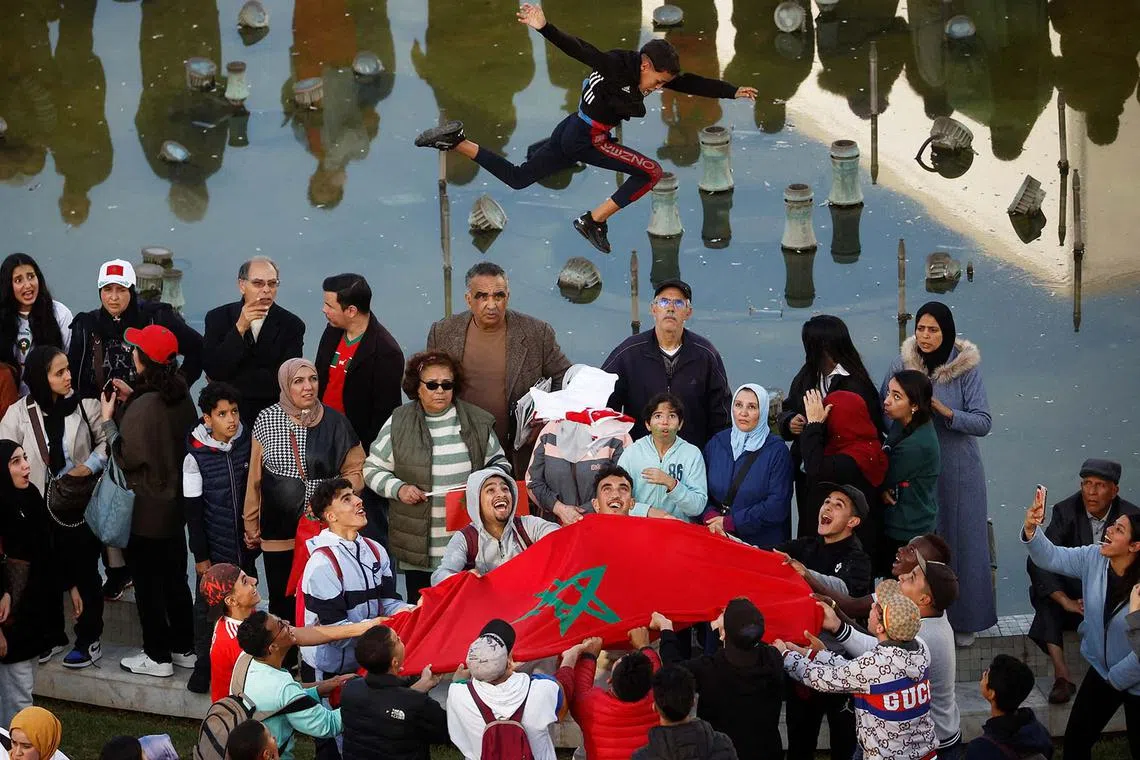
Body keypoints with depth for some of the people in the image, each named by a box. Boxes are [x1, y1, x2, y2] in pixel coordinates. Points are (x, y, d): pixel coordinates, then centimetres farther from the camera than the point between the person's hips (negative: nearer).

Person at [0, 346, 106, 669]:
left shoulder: (84, 405, -10)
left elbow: (106, 441, 1)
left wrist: (90, 465, -15)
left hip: (81, 504, -1)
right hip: (40, 508, 1)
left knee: (85, 571, 8)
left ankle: (90, 638, 21)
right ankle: (52, 635, 30)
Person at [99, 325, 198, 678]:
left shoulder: (144, 406, -26)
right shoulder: (179, 394, -1)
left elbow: (127, 457, -19)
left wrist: (109, 419, -9)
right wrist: (131, 399, 10)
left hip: (148, 507, -8)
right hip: (176, 499, 8)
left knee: (147, 580, 5)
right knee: (174, 576, 19)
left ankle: (157, 656, 13)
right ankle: (183, 648, 28)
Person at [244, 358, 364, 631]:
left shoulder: (334, 422, 0)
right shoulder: (267, 420, 1)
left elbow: (355, 470, 6)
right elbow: (255, 478, 8)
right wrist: (251, 524, 12)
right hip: (279, 532, 1)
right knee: (282, 601, 6)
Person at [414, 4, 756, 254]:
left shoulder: (649, 74, 5)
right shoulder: (616, 66, -21)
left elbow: (693, 83, 11)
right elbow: (578, 49, -32)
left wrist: (734, 92, 11)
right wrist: (544, 28, -46)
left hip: (571, 133, 9)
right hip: (586, 139, -9)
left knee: (516, 178, 18)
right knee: (651, 172, -10)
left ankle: (457, 141, 11)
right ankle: (592, 222, -7)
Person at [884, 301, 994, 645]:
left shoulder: (966, 368, -9)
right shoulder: (901, 366, -2)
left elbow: (983, 423, -13)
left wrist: (945, 411, -25)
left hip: (957, 471, -2)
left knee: (960, 540, 4)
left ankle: (964, 619, 18)